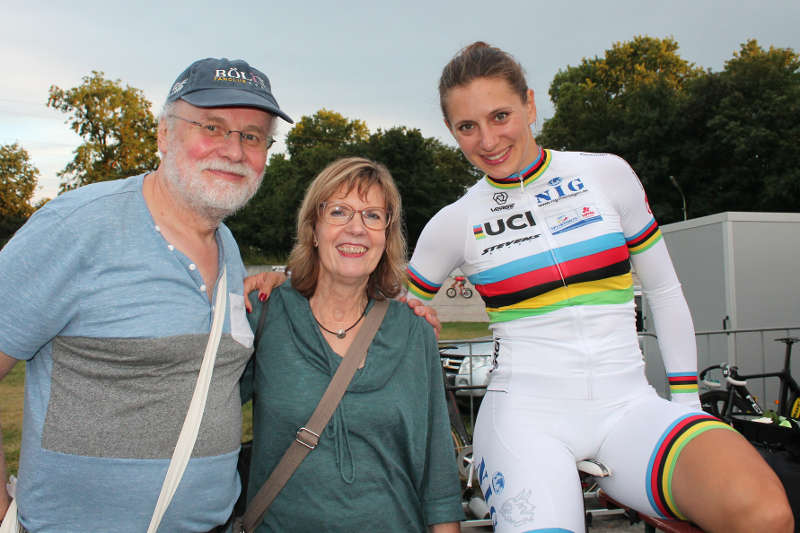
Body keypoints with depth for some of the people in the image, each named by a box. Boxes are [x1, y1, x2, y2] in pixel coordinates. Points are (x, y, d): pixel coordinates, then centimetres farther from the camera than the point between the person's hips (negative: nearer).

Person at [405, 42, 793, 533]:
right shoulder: (454, 224, 4)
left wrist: (687, 400, 10)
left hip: (628, 406, 2)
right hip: (525, 414, -1)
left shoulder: (608, 174, 5)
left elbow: (664, 290, 12)